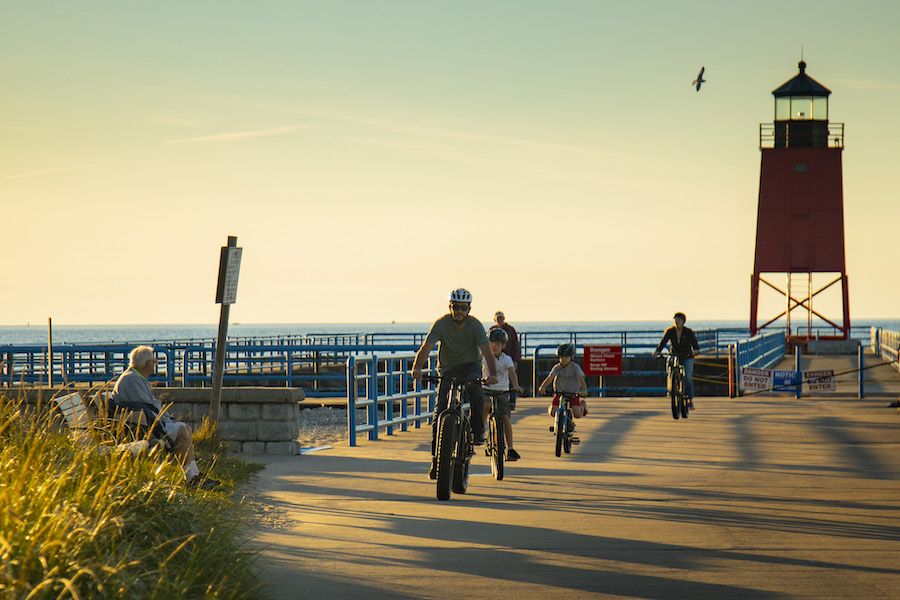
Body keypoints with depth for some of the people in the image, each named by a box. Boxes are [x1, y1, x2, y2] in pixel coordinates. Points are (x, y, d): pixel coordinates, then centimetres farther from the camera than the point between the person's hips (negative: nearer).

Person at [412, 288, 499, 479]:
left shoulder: (475, 325, -16)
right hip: (448, 368, 1)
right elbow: (426, 347, -26)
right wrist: (417, 367, -46)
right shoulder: (441, 324, -15)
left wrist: (492, 374, -45)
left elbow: (487, 351, -27)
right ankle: (436, 459, -4)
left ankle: (478, 431, -19)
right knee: (440, 411, -12)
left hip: (470, 365, -1)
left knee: (475, 387, -36)